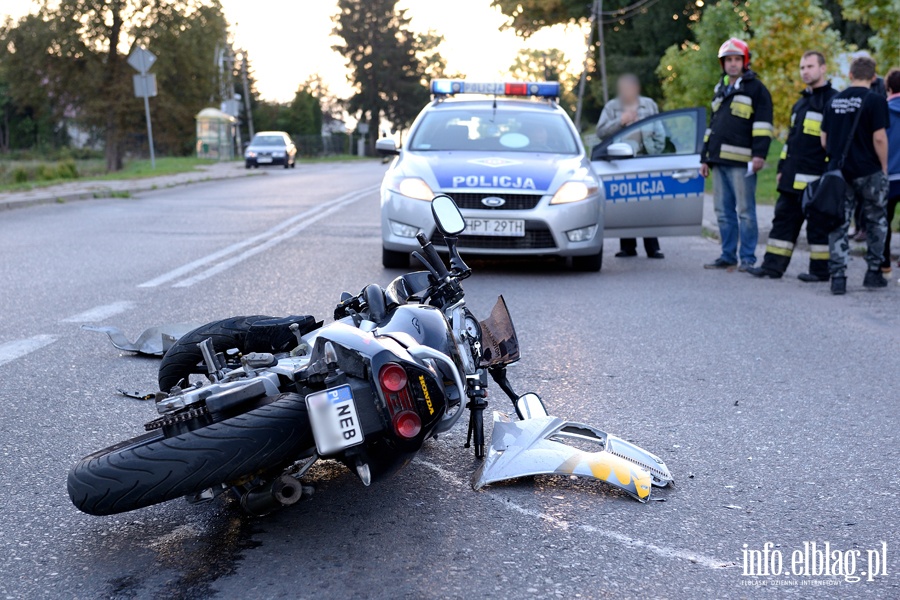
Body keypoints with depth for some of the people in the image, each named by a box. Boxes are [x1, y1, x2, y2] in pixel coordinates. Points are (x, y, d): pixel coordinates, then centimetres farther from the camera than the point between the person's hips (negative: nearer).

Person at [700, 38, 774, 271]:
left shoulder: (756, 88, 1)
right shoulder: (720, 90, 23)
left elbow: (763, 124, -8)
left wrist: (759, 154, -19)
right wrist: (705, 158, 21)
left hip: (741, 161, -7)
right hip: (719, 160, 7)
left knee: (745, 211, -5)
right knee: (723, 212, 8)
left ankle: (748, 258, 0)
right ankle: (728, 256, 15)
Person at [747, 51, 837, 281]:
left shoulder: (833, 100, -5)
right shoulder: (800, 102, 21)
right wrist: (782, 168, 20)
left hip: (817, 179, -8)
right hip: (793, 178, 8)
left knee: (818, 224, -1)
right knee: (784, 219, 7)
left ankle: (821, 269, 7)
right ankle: (773, 265, 9)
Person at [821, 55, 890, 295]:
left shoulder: (834, 101, 8)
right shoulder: (875, 100, -8)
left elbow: (824, 140, 10)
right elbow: (879, 138, -13)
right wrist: (883, 168, -2)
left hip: (839, 173, 4)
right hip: (868, 172, -3)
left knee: (838, 225, 6)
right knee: (876, 223, 13)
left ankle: (838, 277, 0)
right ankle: (874, 273, 18)